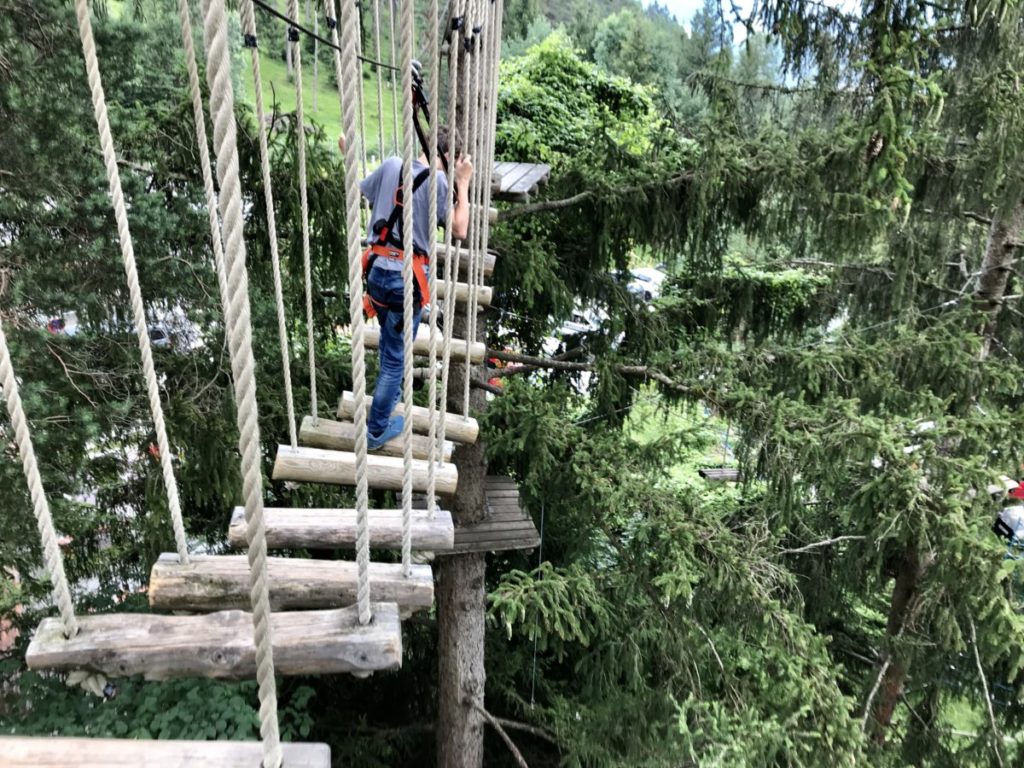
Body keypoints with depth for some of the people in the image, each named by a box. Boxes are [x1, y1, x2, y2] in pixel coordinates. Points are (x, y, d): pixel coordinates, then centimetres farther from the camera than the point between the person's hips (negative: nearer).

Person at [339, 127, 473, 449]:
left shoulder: (391, 165, 6)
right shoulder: (437, 180, -10)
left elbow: (359, 190, 20)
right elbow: (459, 231, -10)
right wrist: (463, 184, -2)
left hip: (378, 270, 6)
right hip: (406, 278, -5)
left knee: (389, 342, 30)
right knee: (396, 355, 9)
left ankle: (389, 391, 52)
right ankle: (376, 431, 20)